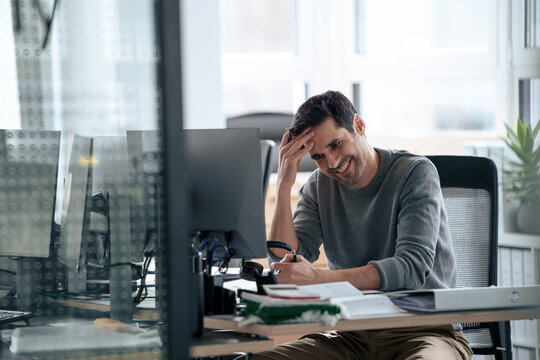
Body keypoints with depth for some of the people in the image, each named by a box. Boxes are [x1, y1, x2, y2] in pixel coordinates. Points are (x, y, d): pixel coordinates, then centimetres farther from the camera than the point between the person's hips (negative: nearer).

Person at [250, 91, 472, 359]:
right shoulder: (319, 186, 10)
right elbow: (285, 264, -1)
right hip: (352, 336, 4)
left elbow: (413, 268, -20)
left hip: (425, 329, -4)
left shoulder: (415, 173, -6)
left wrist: (318, 278, -29)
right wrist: (284, 184, -9)